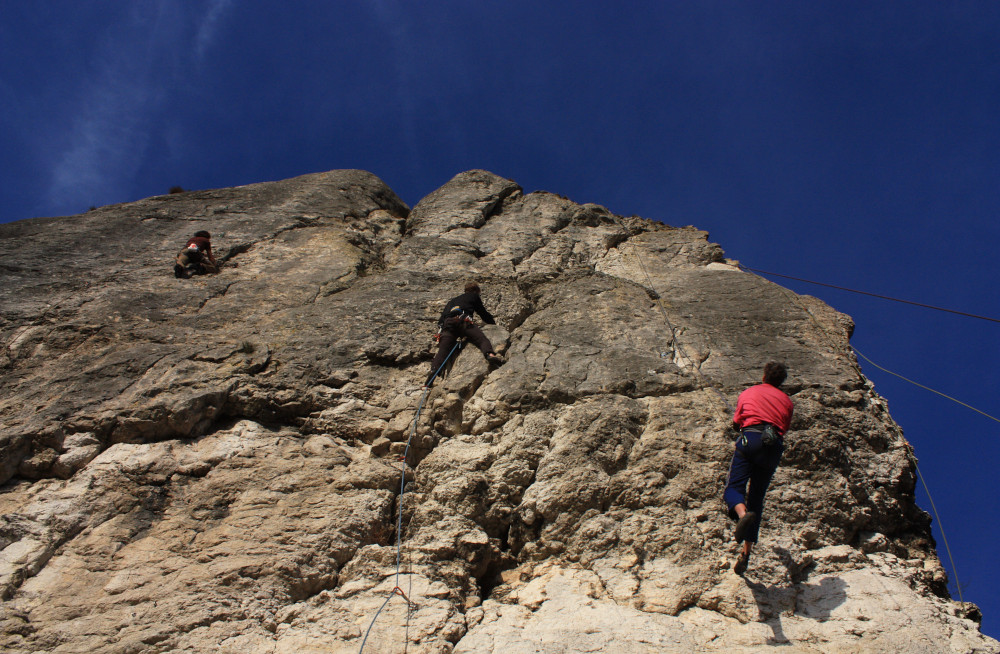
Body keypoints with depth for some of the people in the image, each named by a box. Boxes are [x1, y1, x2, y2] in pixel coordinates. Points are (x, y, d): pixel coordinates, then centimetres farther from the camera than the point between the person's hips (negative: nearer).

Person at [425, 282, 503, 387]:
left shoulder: (453, 300, 43)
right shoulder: (474, 296, 30)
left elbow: (442, 318, 36)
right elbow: (483, 313, 30)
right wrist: (493, 322, 44)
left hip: (447, 324, 4)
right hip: (463, 321, -4)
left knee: (442, 351, -5)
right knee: (482, 339, -17)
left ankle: (433, 371, -26)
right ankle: (490, 354, -48)